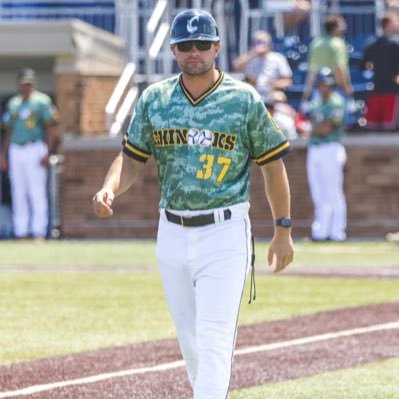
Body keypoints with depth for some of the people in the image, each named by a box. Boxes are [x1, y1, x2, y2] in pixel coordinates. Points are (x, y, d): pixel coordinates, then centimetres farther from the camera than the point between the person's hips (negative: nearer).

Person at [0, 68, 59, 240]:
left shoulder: (42, 101, 0)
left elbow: (51, 129, -4)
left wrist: (47, 153, -13)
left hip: (34, 150, -6)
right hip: (15, 151, 6)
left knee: (37, 192, -9)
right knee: (18, 194, 5)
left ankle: (39, 232, -9)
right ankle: (21, 232, 8)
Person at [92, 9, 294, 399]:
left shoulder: (244, 99, -4)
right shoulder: (154, 99, 5)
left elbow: (272, 163, 2)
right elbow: (131, 158, 8)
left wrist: (283, 230, 3)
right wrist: (109, 189, -14)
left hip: (224, 234, -4)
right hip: (171, 233, 4)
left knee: (214, 338, -14)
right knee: (189, 338, 12)